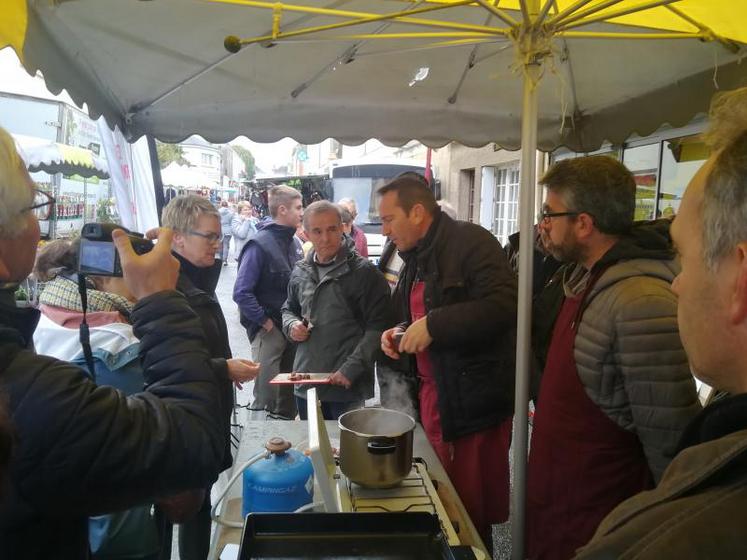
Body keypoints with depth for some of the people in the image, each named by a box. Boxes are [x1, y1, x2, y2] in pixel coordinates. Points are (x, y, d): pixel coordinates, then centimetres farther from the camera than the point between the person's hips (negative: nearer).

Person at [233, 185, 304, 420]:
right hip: (269, 330, -7)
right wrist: (265, 322, -14)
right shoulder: (260, 245, -16)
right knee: (266, 398, 1)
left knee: (290, 391, 19)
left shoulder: (295, 242, 5)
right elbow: (241, 293, -19)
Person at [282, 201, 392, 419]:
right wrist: (291, 325, 1)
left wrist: (351, 369, -19)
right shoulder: (300, 272, 8)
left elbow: (377, 328, -13)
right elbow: (289, 309, 24)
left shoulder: (364, 272, -10)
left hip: (348, 386, -5)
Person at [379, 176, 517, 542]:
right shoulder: (415, 258, 14)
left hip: (475, 401, -8)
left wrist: (434, 325, -25)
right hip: (433, 398, 8)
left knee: (472, 509, 4)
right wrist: (401, 332, 6)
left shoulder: (471, 242, -13)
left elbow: (504, 304, -25)